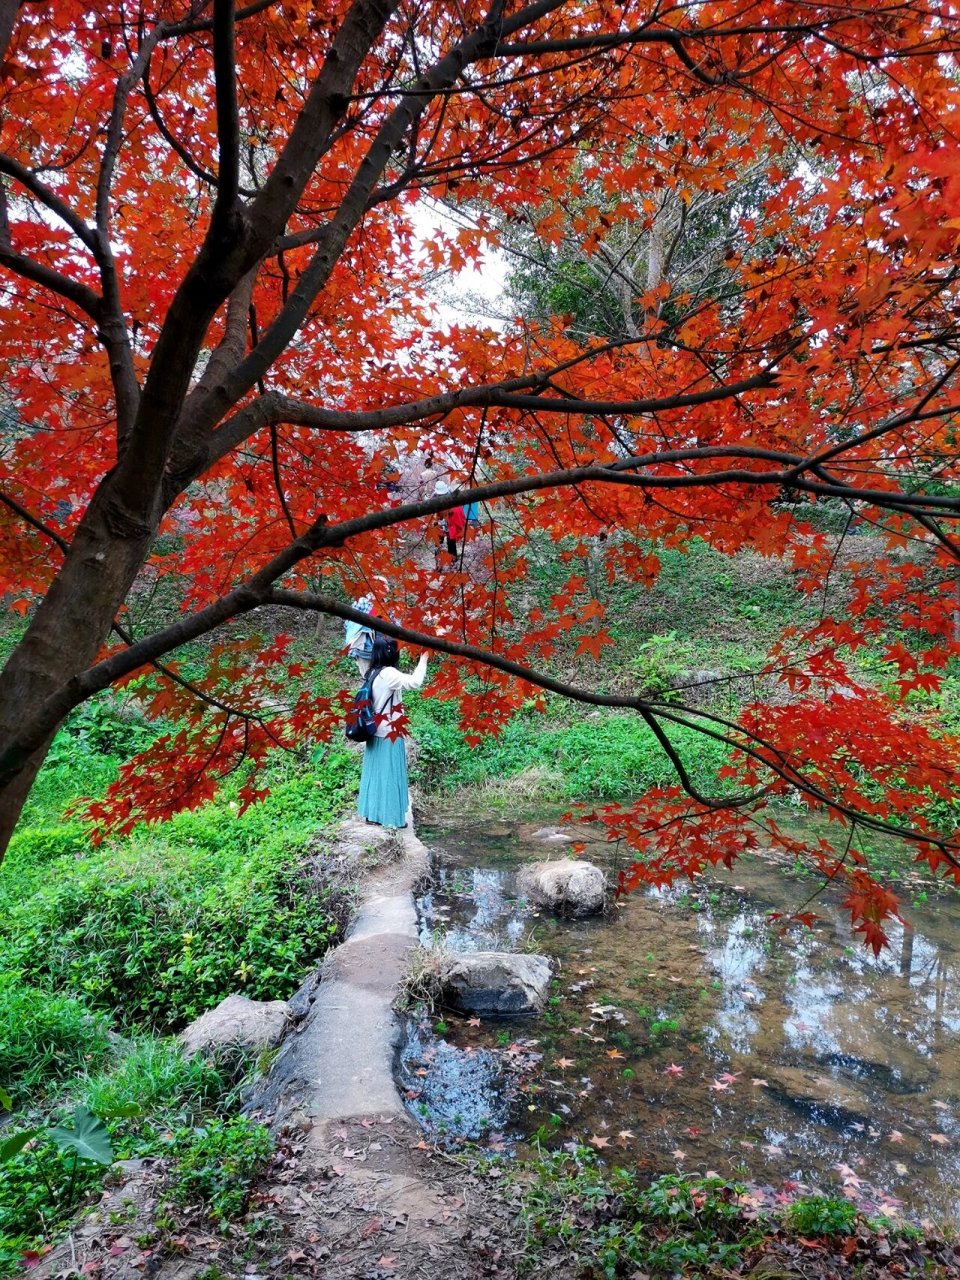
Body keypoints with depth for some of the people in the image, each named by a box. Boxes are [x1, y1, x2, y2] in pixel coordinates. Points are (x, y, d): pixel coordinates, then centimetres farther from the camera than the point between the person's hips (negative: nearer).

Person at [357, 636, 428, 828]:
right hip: (389, 734, -8)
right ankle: (391, 816, 7)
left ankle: (373, 812, 20)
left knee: (376, 773, 13)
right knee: (389, 775, 0)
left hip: (376, 733, 8)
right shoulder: (388, 674, -18)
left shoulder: (374, 673, 8)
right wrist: (423, 660, -16)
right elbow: (414, 682, -26)